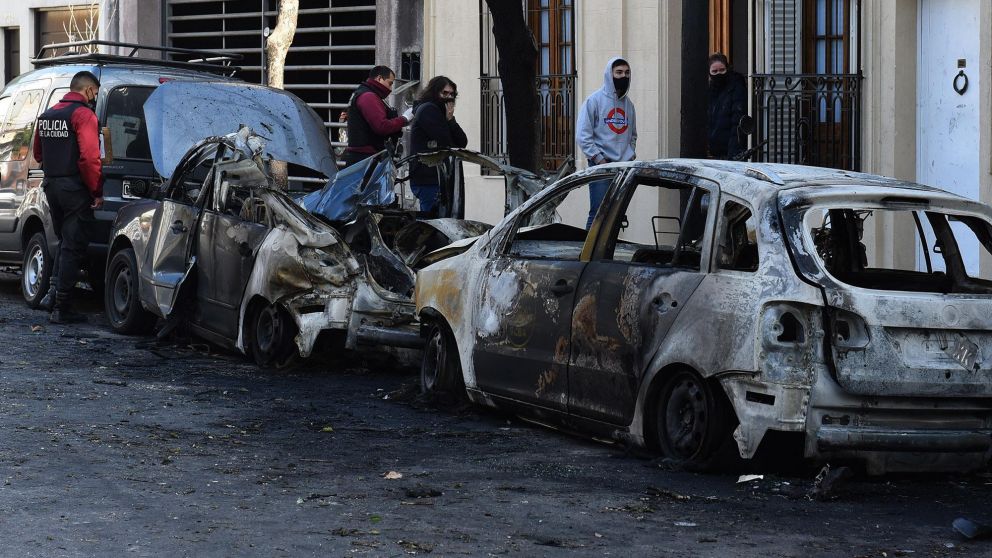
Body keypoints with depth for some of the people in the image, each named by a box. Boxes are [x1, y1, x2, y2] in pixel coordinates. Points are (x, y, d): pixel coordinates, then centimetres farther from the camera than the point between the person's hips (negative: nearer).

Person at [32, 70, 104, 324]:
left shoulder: (47, 115, 14)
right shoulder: (84, 115, -12)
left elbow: (38, 154, 23)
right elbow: (89, 157, -20)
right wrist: (97, 192, -15)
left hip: (51, 186, 8)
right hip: (75, 189, -8)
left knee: (65, 243, 20)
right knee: (73, 248, -3)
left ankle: (53, 295, 14)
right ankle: (62, 308, -3)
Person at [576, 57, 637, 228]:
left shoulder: (628, 104, 15)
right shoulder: (595, 100, -4)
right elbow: (583, 135, -9)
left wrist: (631, 154, 9)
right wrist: (599, 159, -13)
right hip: (601, 166, -6)